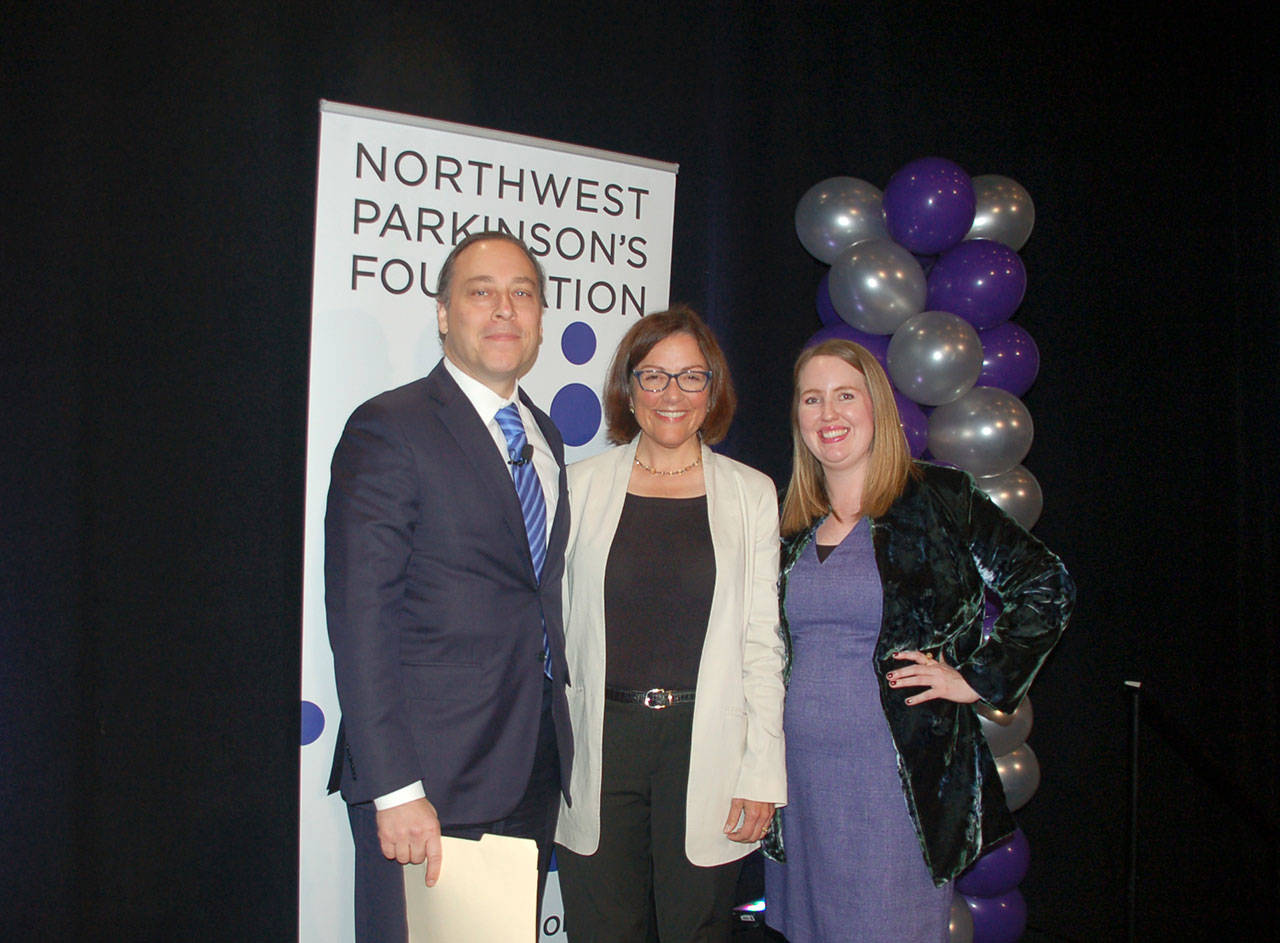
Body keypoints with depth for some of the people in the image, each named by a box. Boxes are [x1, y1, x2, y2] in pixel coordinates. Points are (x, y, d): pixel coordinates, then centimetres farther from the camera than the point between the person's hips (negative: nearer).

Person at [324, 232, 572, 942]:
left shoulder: (545, 439, 14)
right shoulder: (388, 430, -10)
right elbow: (360, 622, -15)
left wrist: (556, 740, 11)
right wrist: (395, 790, -20)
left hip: (534, 771, 7)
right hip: (429, 776, -6)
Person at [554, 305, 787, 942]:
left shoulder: (751, 494, 4)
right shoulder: (583, 485, 4)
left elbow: (762, 640, 3)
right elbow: (552, 622, 7)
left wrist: (762, 772, -2)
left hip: (704, 744, 0)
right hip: (598, 747, 0)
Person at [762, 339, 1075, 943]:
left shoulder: (939, 500, -4)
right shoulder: (791, 524, 9)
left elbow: (1046, 590, -4)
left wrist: (976, 678, -6)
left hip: (901, 776, -4)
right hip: (802, 774, 5)